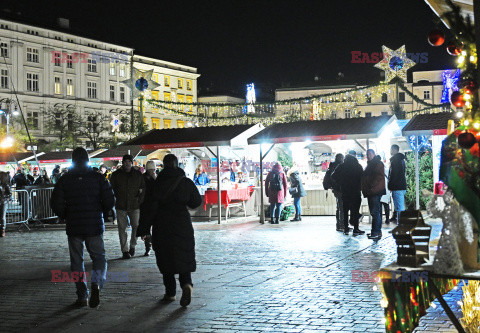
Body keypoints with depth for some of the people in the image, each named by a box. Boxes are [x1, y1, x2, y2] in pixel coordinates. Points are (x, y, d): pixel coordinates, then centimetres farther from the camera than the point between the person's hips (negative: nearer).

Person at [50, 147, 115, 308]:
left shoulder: (64, 180, -2)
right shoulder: (98, 178, -2)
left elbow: (56, 204, -7)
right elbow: (110, 201, -7)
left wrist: (66, 216, 11)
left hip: (73, 227, 0)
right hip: (95, 226, 0)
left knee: (77, 261, 10)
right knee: (99, 257, 10)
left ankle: (82, 296, 9)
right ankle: (97, 283, -17)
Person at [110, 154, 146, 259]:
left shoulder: (138, 175, 6)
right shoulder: (116, 175, 3)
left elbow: (143, 188, 12)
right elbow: (112, 189, 9)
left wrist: (140, 200, 3)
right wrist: (117, 199, -1)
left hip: (134, 206, 1)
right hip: (121, 207, -1)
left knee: (136, 226, -2)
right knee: (122, 228, 1)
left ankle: (132, 246, 20)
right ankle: (125, 250, 8)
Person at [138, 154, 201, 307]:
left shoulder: (156, 183, -5)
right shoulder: (186, 182, -1)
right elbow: (197, 202, 7)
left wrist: (144, 229, -1)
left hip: (162, 226, -1)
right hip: (183, 224, 1)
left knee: (165, 259, 10)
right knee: (183, 258, 6)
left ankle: (170, 292, 12)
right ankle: (187, 284, -18)